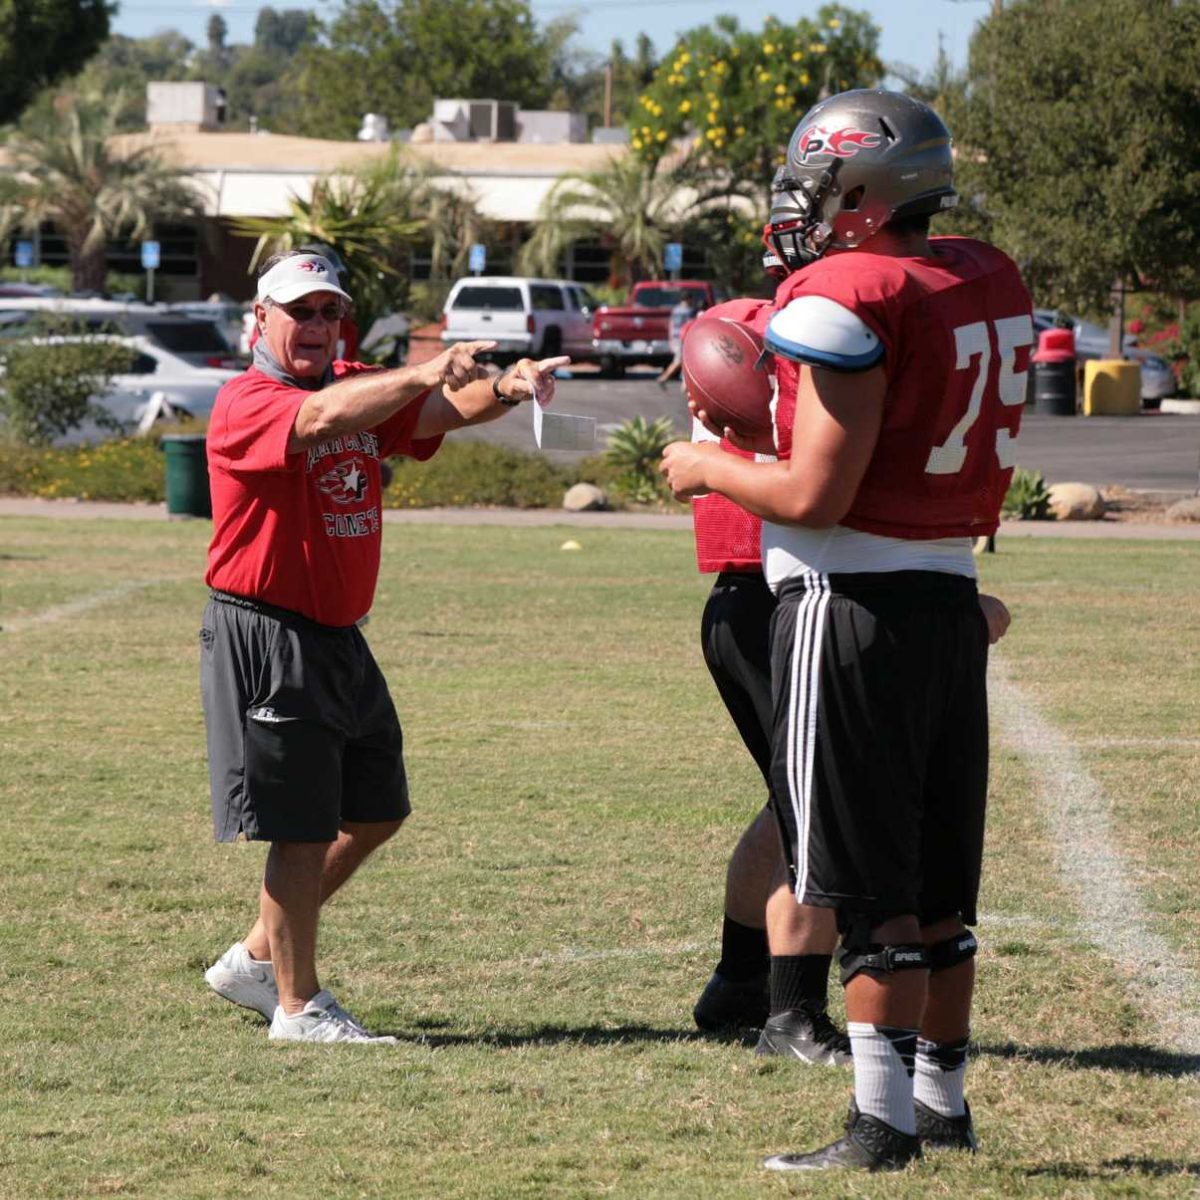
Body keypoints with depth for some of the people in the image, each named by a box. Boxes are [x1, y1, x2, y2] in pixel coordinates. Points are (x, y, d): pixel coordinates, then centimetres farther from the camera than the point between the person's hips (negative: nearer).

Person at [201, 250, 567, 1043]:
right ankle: (297, 1003, 10)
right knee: (304, 829, -3)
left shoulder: (363, 388, 11)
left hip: (338, 637, 9)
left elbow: (444, 411, -4)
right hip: (267, 640, -9)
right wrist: (427, 372, -44)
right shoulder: (246, 403, -13)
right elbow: (323, 419, -33)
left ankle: (258, 958, 29)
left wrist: (503, 390, -27)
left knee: (376, 813, 16)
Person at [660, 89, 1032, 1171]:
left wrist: (708, 468, -1)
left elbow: (815, 497, -18)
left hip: (852, 604, -8)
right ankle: (944, 1101, 23)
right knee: (940, 881, 15)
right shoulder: (991, 286, 8)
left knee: (869, 887, -3)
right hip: (952, 595, 8)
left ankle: (884, 1122, 0)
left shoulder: (848, 300, -17)